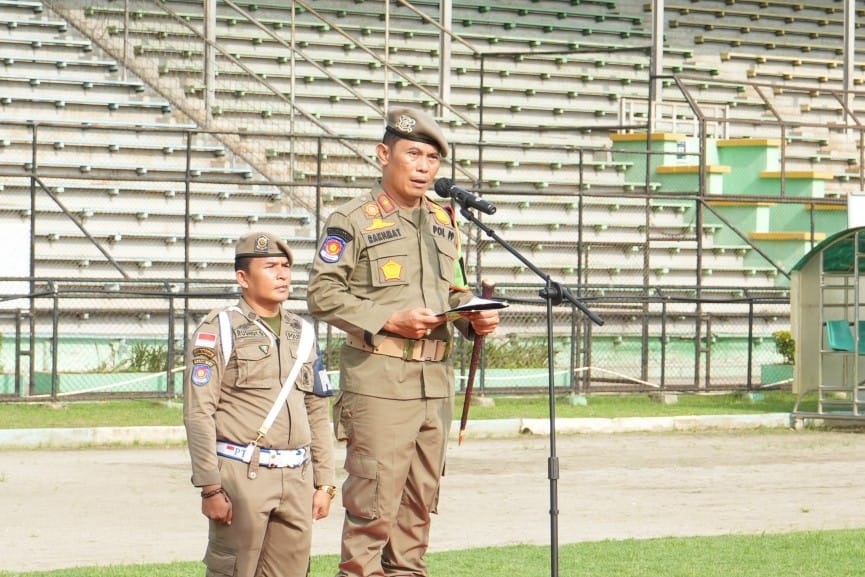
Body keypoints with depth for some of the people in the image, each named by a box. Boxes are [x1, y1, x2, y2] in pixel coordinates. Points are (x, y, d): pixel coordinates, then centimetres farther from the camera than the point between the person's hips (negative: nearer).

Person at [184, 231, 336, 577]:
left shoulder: (302, 334, 17)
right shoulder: (219, 330, -2)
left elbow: (318, 414, 19)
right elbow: (198, 412, -8)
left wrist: (324, 483, 12)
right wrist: (210, 488, -13)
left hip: (296, 479, 5)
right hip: (242, 474, -5)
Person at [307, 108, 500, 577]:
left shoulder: (442, 222, 17)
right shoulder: (352, 221, -4)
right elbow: (323, 294, -9)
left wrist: (474, 318, 2)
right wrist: (389, 321, -17)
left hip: (436, 380, 7)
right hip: (378, 381, -7)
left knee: (421, 496, 11)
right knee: (375, 496, -10)